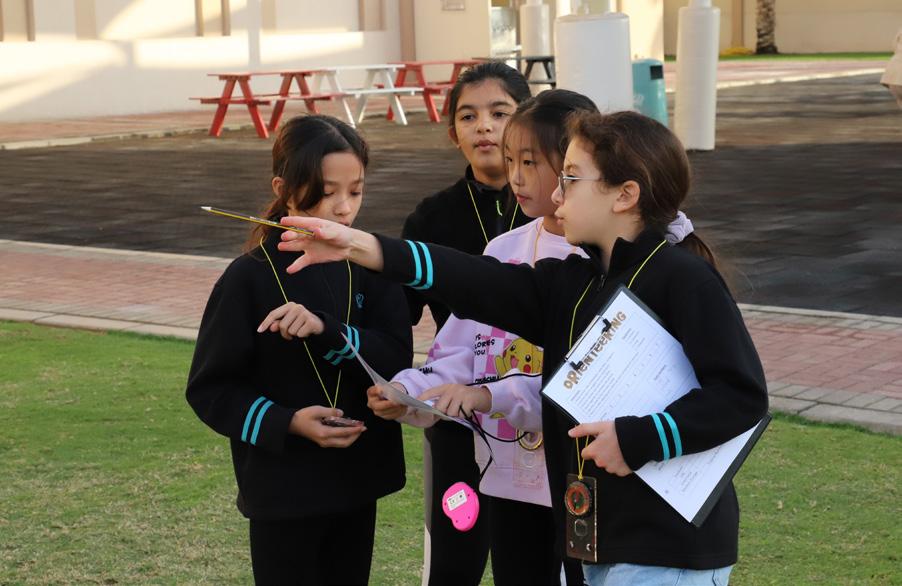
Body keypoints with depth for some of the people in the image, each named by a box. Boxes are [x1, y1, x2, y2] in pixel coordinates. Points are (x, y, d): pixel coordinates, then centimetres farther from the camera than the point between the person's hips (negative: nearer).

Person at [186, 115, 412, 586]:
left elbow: (397, 358, -9)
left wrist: (326, 330, -25)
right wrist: (286, 423, -23)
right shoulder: (249, 278, -11)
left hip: (358, 480, 4)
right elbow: (210, 389, -9)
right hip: (283, 491, -4)